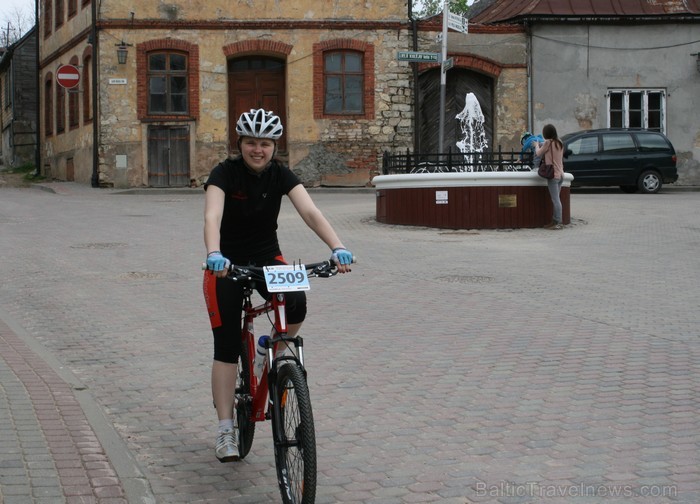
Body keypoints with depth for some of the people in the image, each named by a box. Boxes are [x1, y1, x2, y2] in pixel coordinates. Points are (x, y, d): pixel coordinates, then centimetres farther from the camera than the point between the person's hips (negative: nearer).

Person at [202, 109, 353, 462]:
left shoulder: (280, 175, -9)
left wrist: (337, 247, -39)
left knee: (297, 304, -29)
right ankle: (225, 430, -1)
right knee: (226, 348, -8)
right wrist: (213, 254, -54)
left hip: (267, 259, 2)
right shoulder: (225, 173, -18)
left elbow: (310, 212, -23)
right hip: (227, 264, -2)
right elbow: (212, 216, -34)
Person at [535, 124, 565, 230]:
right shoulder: (559, 143, 12)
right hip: (560, 174, 8)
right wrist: (542, 145, 21)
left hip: (553, 174, -8)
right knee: (556, 199, 13)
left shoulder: (548, 142, -9)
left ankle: (557, 222, -10)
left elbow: (539, 153, 0)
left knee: (555, 200, -9)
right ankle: (556, 220, 15)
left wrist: (537, 145, 20)